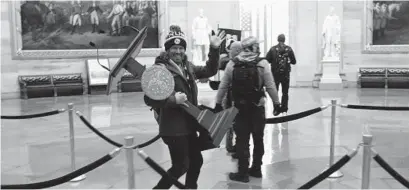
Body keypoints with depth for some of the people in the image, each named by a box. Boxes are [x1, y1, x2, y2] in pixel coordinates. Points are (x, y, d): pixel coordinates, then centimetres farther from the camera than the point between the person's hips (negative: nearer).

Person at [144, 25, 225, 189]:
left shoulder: (187, 67, 8)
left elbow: (209, 71, 15)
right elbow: (149, 99, -21)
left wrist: (214, 49, 4)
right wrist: (173, 99, -29)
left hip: (189, 124, 8)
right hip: (173, 127, -8)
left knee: (196, 160, 19)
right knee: (181, 166, -1)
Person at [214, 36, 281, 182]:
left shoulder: (232, 63, -3)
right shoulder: (262, 63, -8)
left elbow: (223, 86, 2)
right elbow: (270, 86, -8)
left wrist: (218, 103, 12)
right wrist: (276, 103, 4)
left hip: (240, 107, 0)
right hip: (257, 107, 0)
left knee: (242, 140, 7)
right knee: (258, 139, 15)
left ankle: (243, 173, 10)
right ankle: (256, 169, 26)